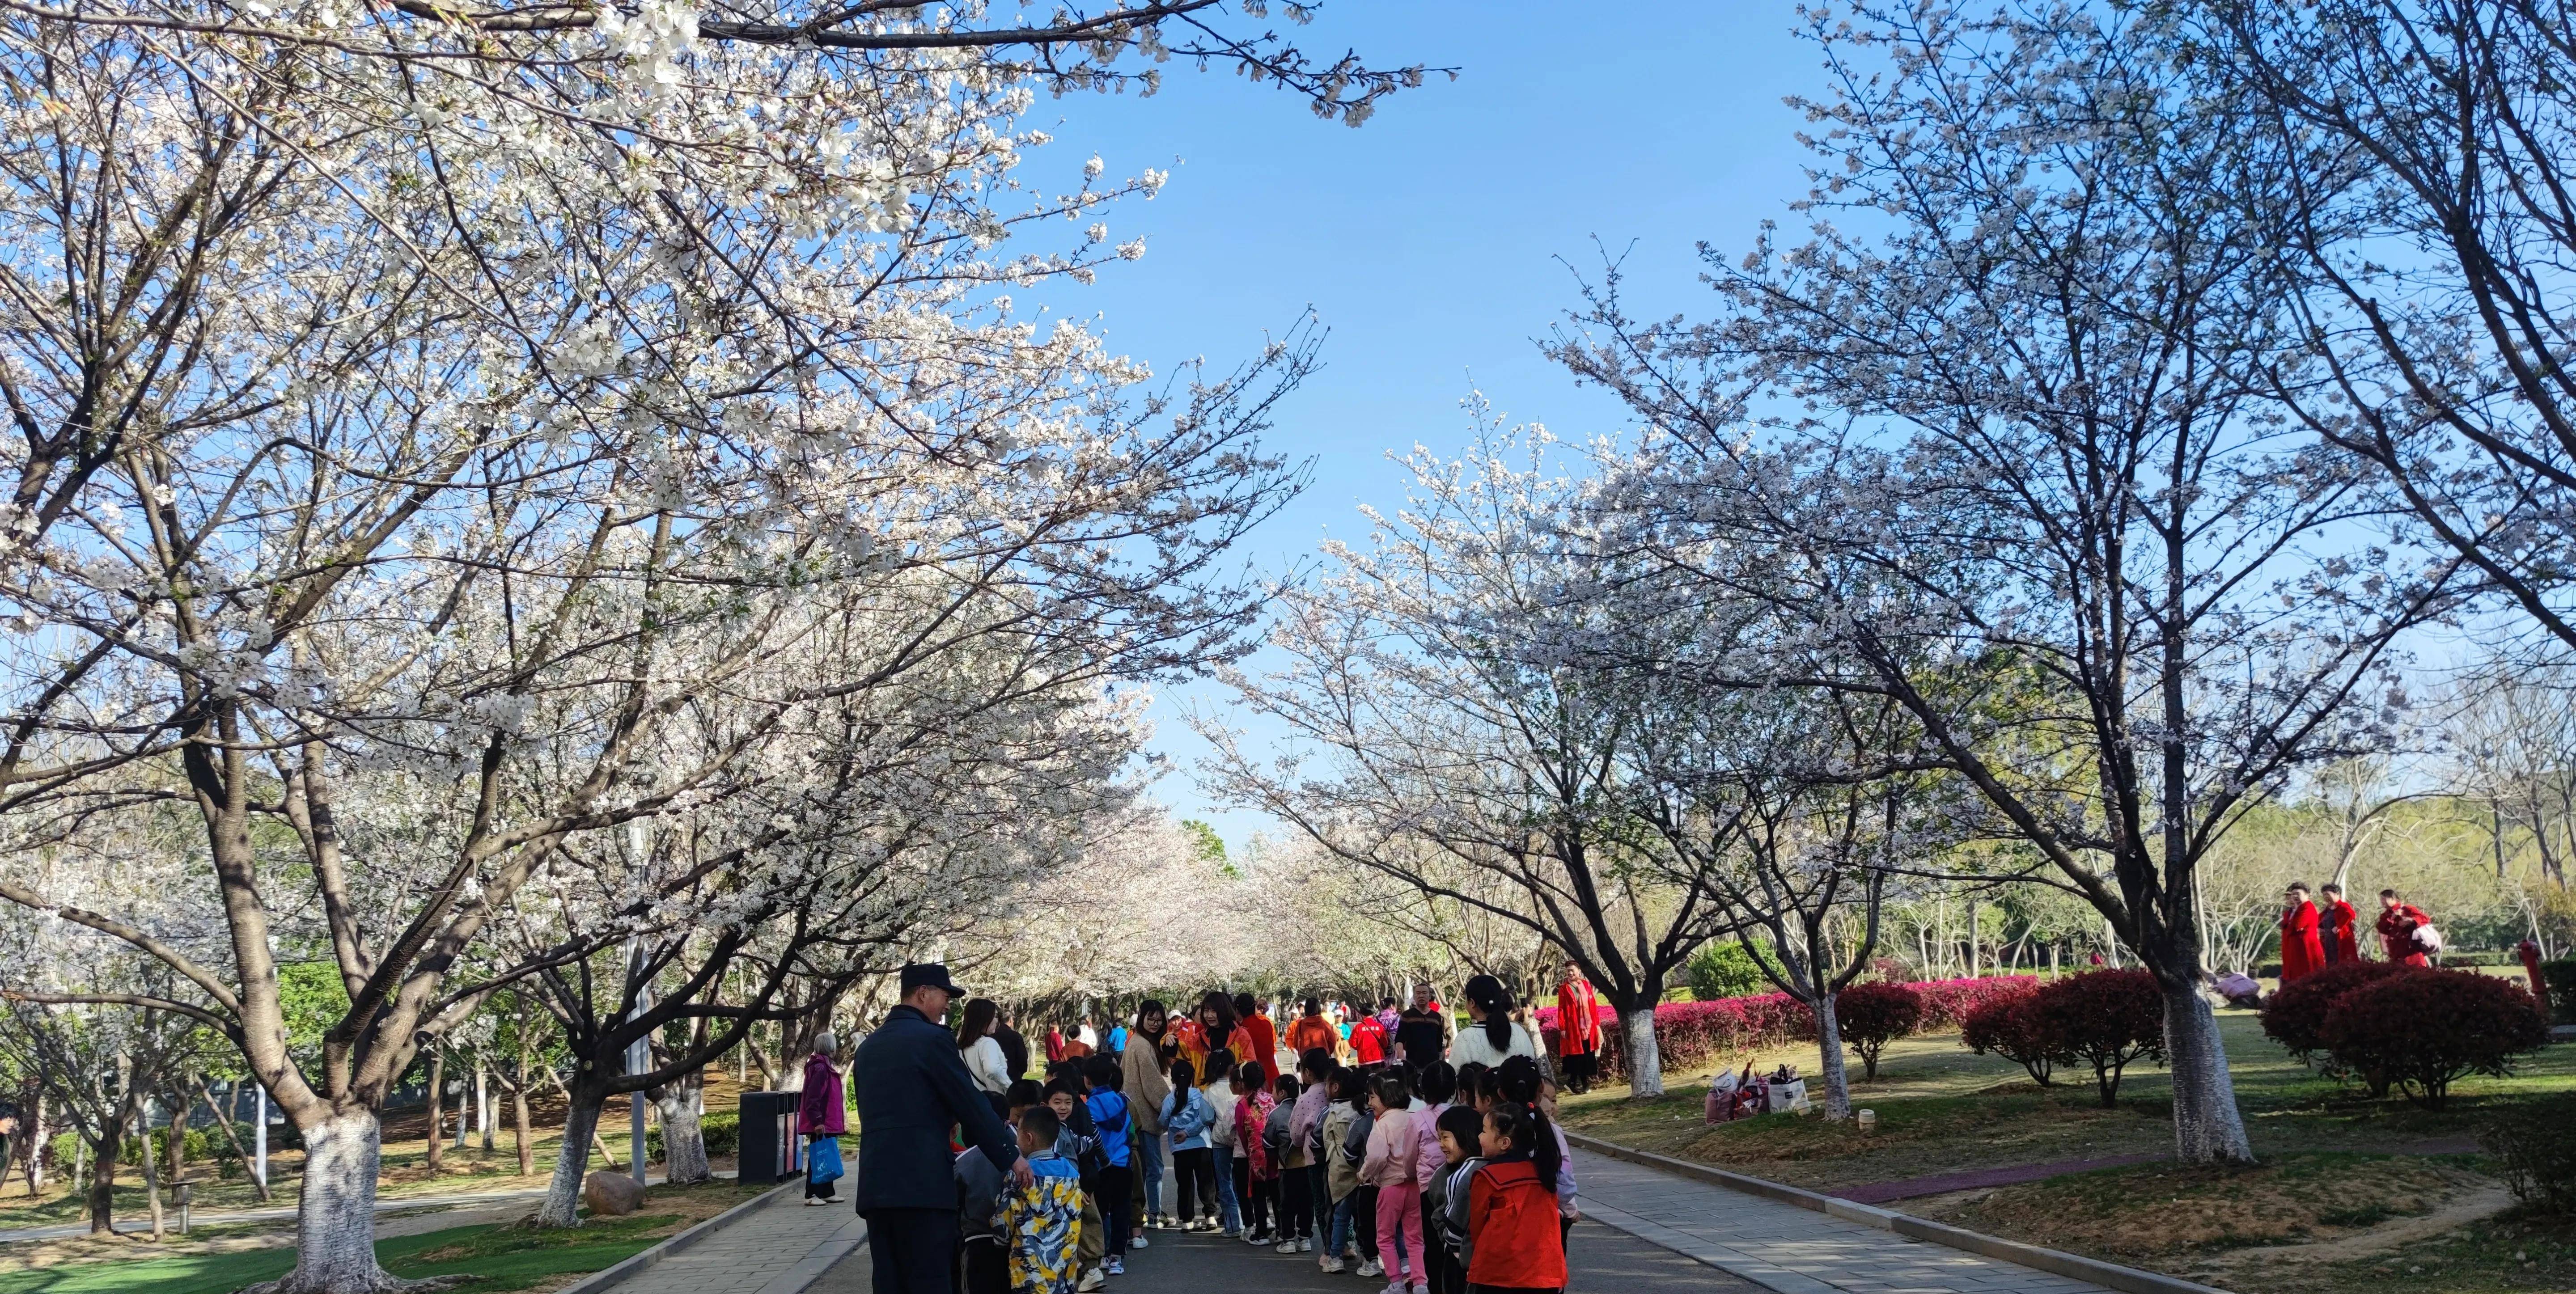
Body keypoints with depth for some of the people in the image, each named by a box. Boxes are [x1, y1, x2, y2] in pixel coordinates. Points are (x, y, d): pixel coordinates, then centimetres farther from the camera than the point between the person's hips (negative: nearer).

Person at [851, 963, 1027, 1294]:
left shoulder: (868, 1046, 17)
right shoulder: (932, 1038, -6)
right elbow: (972, 1104, -6)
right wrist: (1011, 1156, 1)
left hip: (876, 1183, 7)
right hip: (922, 1182, -7)